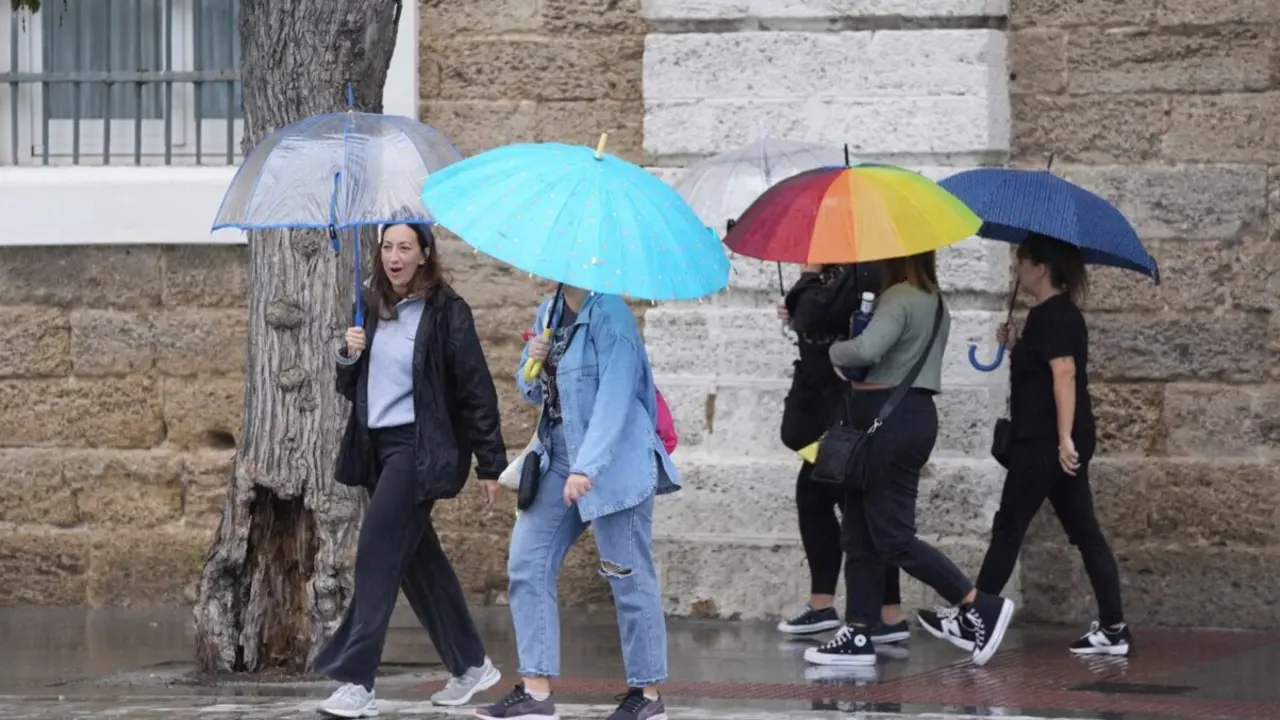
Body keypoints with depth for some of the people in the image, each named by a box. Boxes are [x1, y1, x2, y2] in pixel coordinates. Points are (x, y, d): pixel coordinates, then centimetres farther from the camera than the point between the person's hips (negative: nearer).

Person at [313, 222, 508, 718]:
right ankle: (471, 665, 25)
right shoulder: (372, 311, 11)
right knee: (418, 559, 12)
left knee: (377, 555, -14)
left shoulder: (446, 313, -9)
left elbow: (476, 389, -8)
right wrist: (348, 357, -5)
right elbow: (351, 389, 18)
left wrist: (490, 464, -9)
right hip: (377, 447, 7)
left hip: (420, 449, -7)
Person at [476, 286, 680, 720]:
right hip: (559, 458, 9)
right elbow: (533, 391, 20)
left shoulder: (608, 314, -15)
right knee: (527, 563, 1)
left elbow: (615, 396, -22)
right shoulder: (549, 312, 11)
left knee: (628, 578, -2)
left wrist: (587, 468, -29)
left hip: (611, 462, -9)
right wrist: (533, 363, -3)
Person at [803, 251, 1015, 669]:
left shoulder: (899, 299, -16)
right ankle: (858, 634, 11)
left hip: (892, 419, -10)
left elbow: (868, 349, -32)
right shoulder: (935, 302, 15)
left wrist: (834, 352, -9)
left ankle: (982, 608, -4)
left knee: (892, 536, -7)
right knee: (861, 535, 11)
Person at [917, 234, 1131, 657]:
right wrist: (1016, 347, 10)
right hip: (1051, 442, 10)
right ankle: (1113, 630, 4)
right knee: (1085, 533, 6)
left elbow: (1064, 373, -22)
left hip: (1044, 443, -10)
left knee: (1008, 529, -3)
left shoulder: (1053, 316, -13)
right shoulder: (1057, 314, 17)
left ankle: (971, 623, 1)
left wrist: (1065, 438, -27)